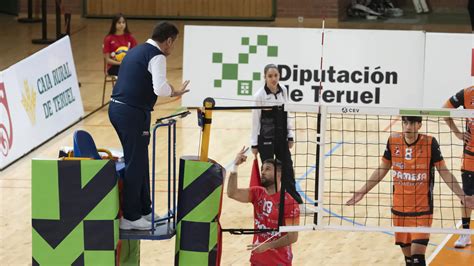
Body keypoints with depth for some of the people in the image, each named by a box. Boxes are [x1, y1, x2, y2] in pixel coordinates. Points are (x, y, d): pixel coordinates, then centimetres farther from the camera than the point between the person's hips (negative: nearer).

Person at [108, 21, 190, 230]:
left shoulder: (136, 51, 19)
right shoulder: (156, 56, -10)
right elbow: (160, 88, -22)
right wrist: (174, 92, -3)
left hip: (116, 108, 9)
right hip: (133, 113, -9)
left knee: (139, 161, 19)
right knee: (135, 164, -2)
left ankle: (144, 209, 29)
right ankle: (130, 218, 2)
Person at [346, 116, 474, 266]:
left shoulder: (430, 143, -11)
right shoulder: (393, 141, -2)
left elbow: (444, 173, -4)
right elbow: (382, 170, 11)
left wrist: (462, 196, -11)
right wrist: (363, 191, 11)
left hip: (422, 210, -3)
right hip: (399, 209, 4)